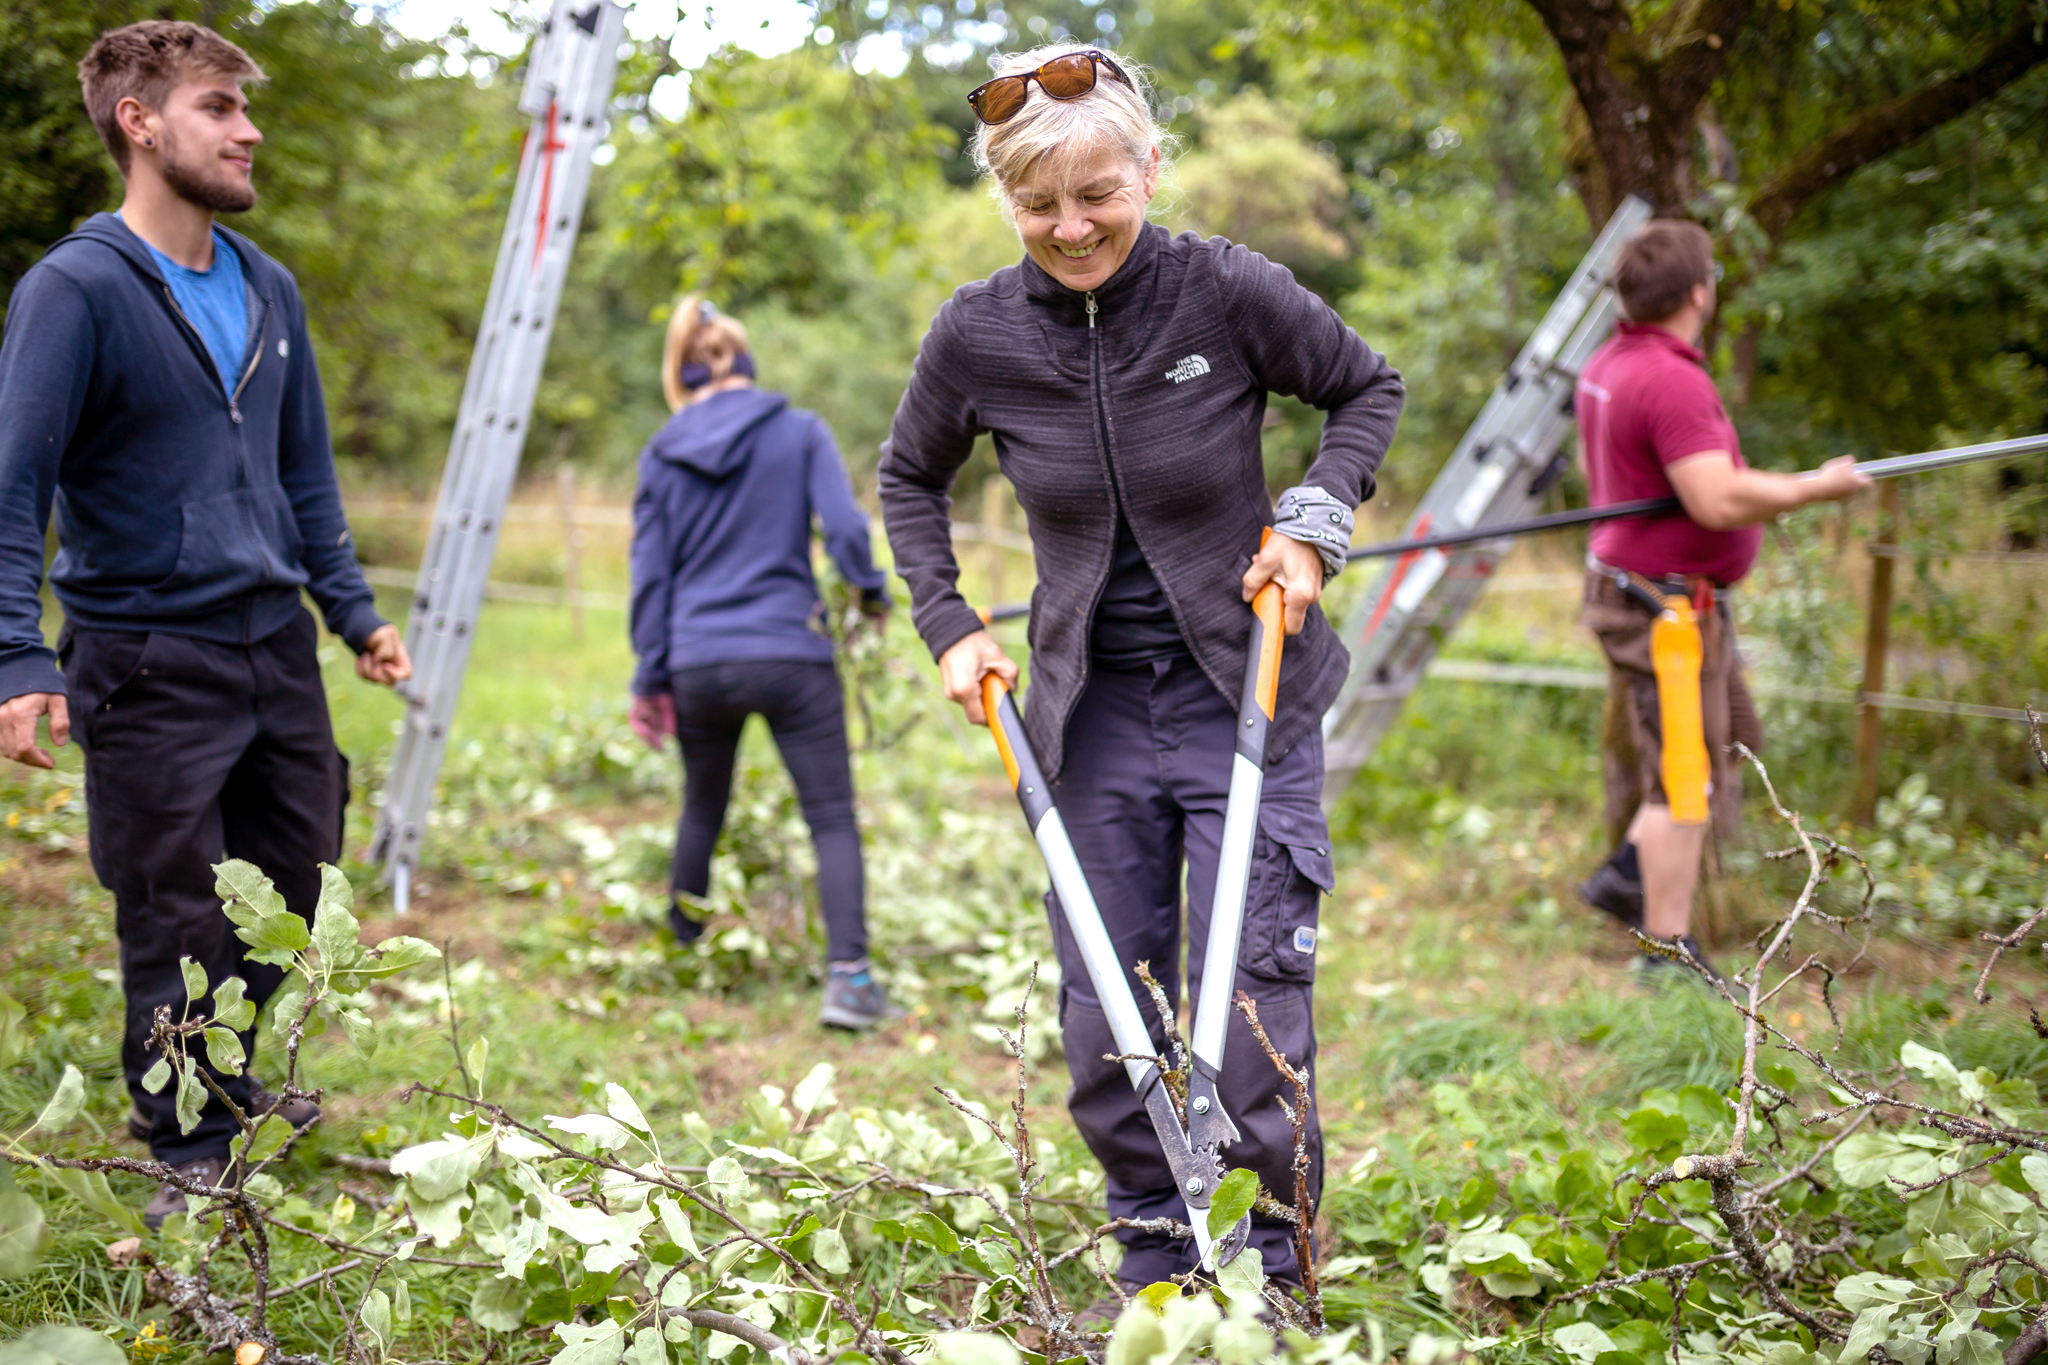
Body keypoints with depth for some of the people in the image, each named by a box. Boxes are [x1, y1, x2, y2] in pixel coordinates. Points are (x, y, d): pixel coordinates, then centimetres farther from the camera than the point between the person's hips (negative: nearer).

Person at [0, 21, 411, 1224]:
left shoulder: (269, 290, 10)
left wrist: (354, 610, 17)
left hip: (278, 645, 6)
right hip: (152, 663, -6)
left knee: (291, 888, 13)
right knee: (178, 922, 2)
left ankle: (236, 1087, 35)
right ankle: (193, 1150, 18)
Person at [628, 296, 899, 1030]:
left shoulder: (662, 457, 6)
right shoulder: (800, 431, -1)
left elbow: (650, 573, 7)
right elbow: (845, 527, -8)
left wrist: (651, 677, 13)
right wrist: (872, 594, 12)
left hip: (698, 664, 3)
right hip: (789, 654, -3)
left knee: (701, 811, 22)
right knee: (832, 819, 0)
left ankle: (681, 951, 34)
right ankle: (847, 975, -13)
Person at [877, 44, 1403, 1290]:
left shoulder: (1228, 291, -12)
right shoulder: (976, 335, -6)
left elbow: (1368, 390, 6)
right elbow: (911, 478, 14)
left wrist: (1314, 523, -8)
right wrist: (949, 625, 3)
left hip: (1247, 700, -3)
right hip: (1092, 716, 3)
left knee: (1249, 1013, -6)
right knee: (1106, 1026, 7)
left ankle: (1275, 1281, 11)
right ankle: (1156, 1276, 24)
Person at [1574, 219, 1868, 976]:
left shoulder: (1608, 365, 9)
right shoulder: (1673, 380, -24)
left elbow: (1594, 468, 24)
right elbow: (1719, 502, -31)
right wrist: (1815, 488, -17)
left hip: (1623, 580, 10)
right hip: (1666, 601, -10)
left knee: (1735, 746, 21)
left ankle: (1627, 875, 24)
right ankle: (1670, 953, 6)